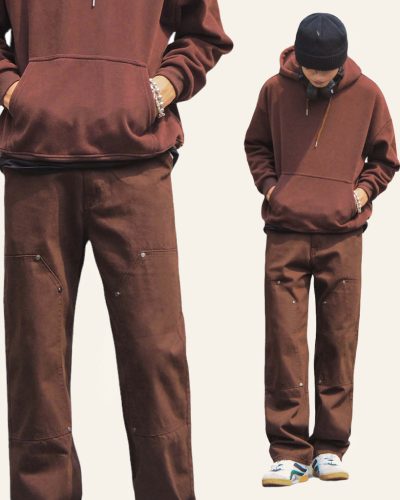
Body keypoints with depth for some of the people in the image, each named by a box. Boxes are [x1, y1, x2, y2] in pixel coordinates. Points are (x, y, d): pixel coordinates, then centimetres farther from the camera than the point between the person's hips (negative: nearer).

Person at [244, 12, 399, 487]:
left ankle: (330, 448, 10)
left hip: (342, 235, 0)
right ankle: (289, 451, 0)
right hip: (285, 234, 0)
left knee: (339, 342, 2)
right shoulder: (275, 90, 2)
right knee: (284, 344, -4)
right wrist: (269, 185, 3)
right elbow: (256, 145, 17)